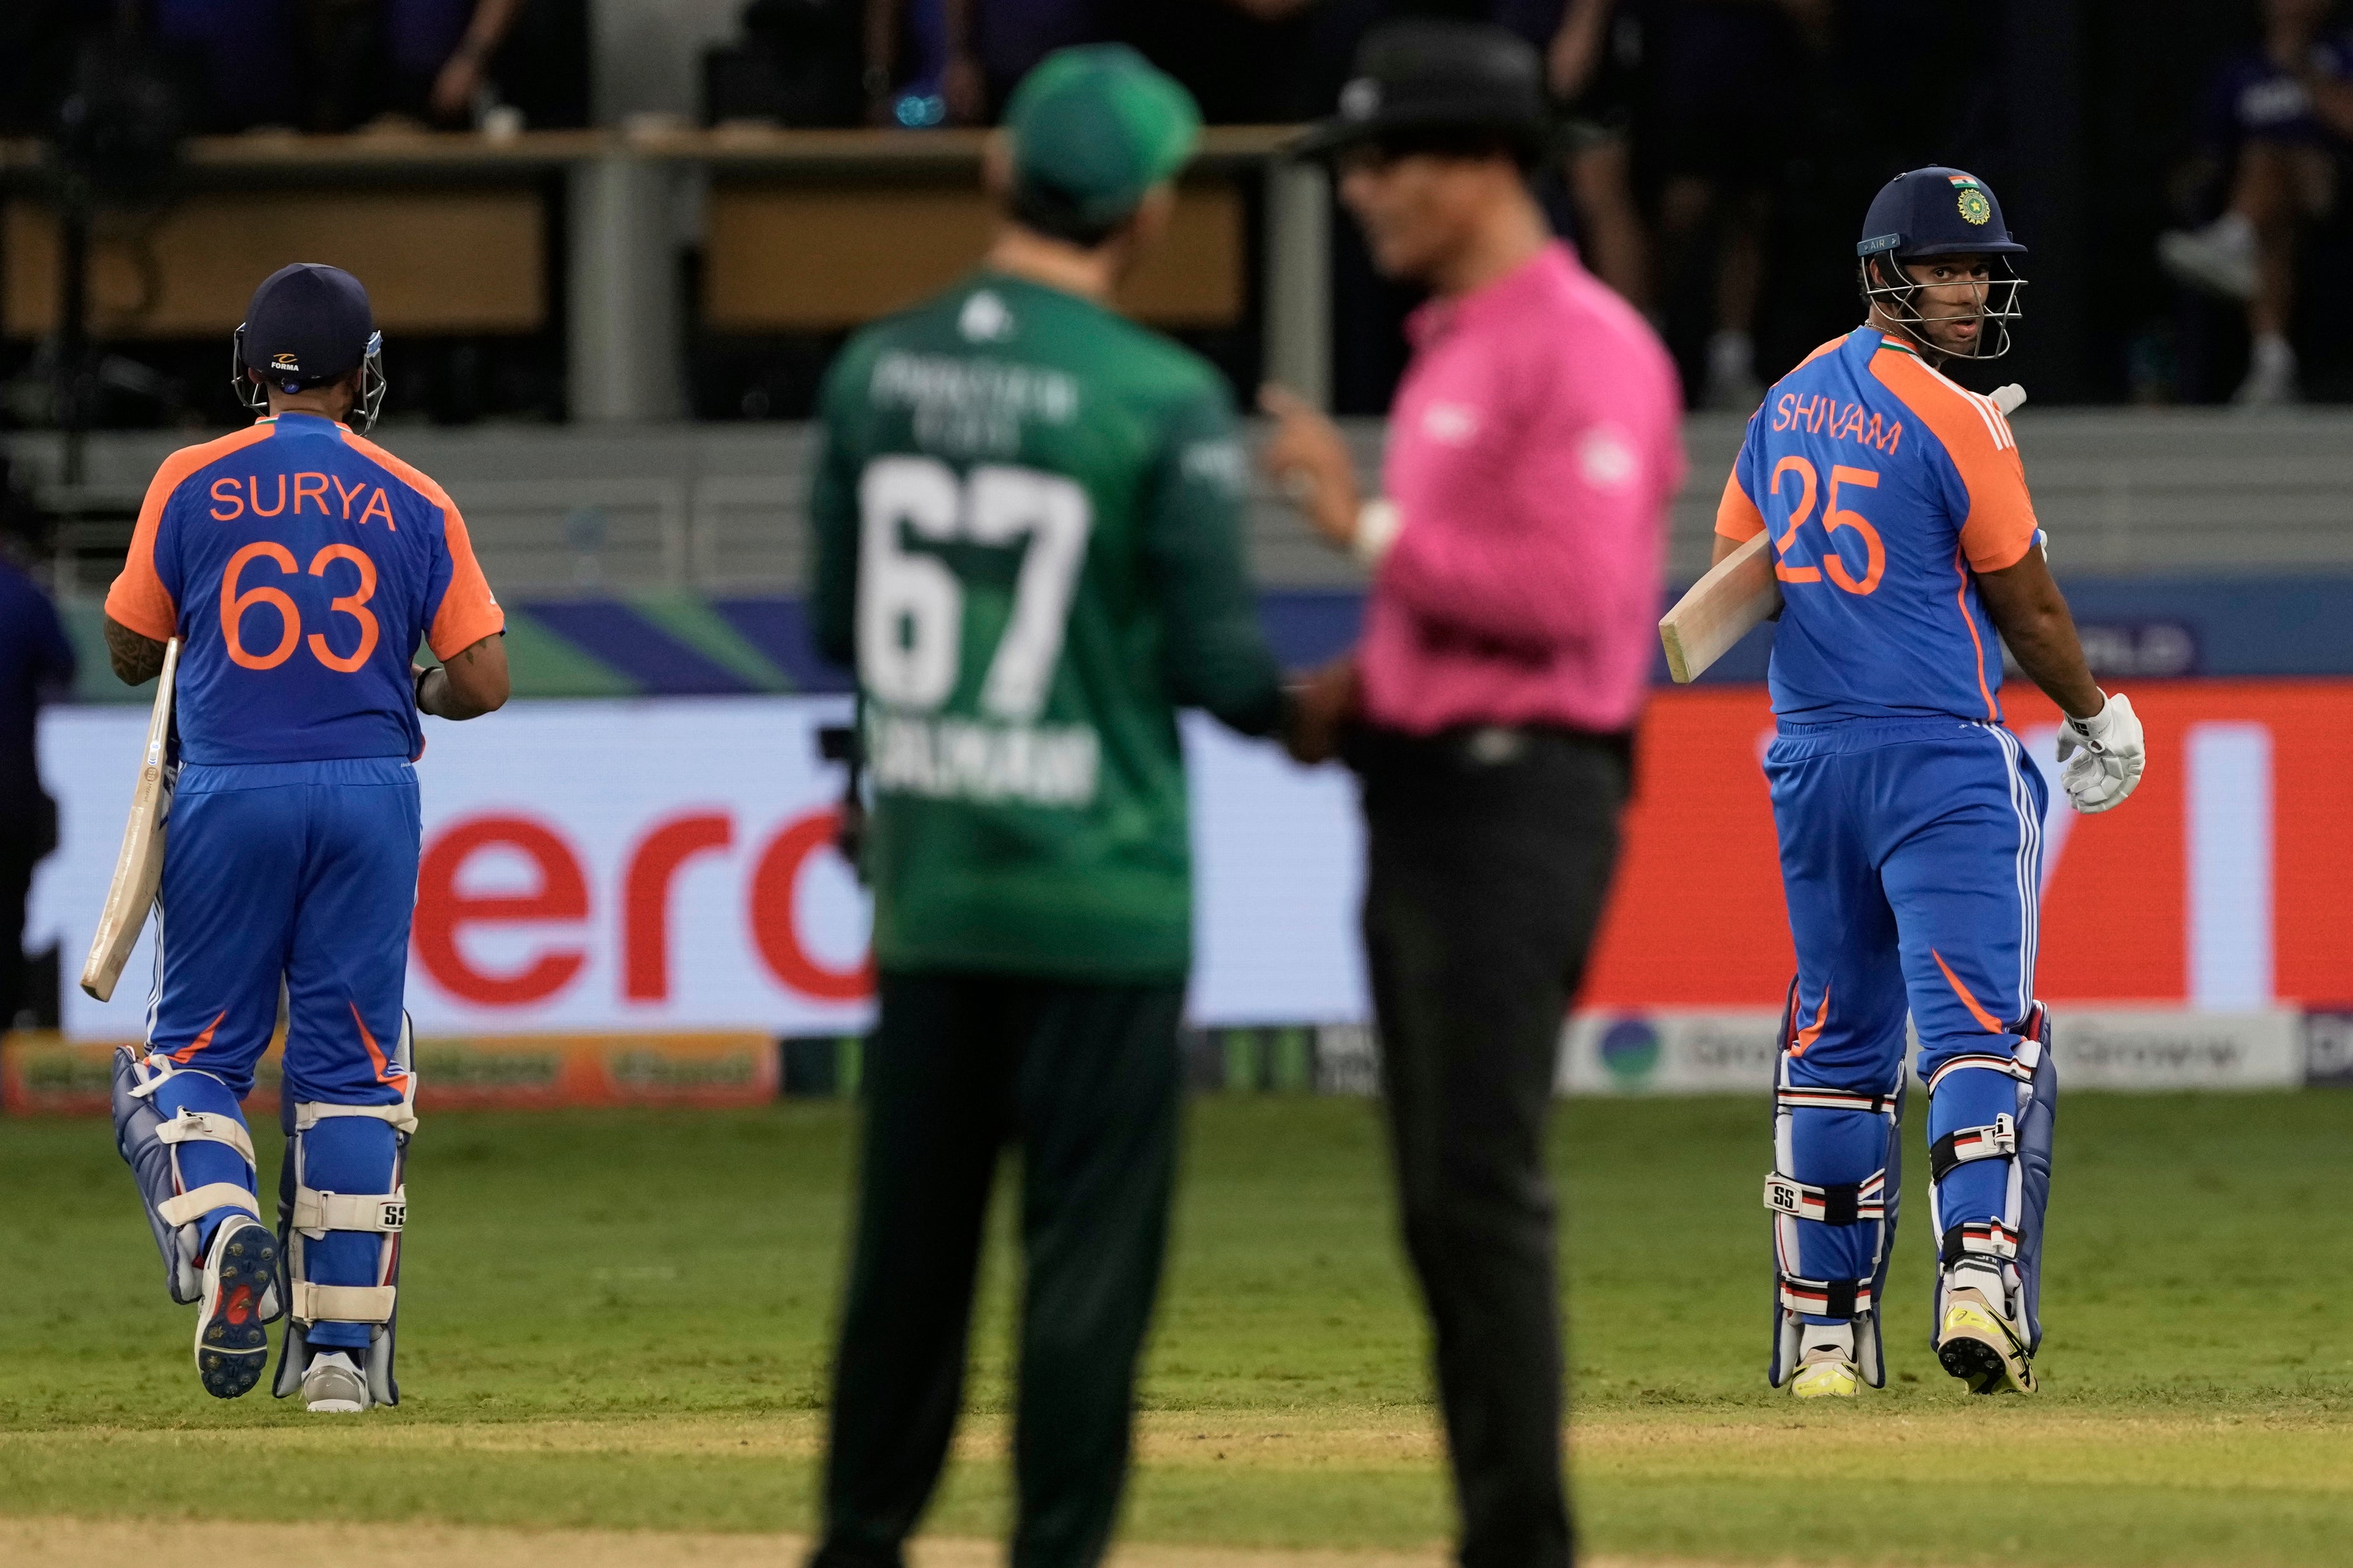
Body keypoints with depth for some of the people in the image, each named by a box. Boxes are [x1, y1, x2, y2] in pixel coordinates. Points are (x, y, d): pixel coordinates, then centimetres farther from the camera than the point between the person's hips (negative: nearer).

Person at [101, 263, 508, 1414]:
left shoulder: (193, 485, 0)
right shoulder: (414, 503, 3)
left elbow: (130, 651, 6)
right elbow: (483, 682, 0)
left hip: (229, 796, -1)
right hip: (370, 796, 1)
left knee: (194, 1051, 9)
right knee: (350, 1067, 7)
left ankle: (215, 1224, -22)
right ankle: (341, 1348, 4)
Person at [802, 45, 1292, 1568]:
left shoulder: (875, 372, 2)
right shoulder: (1166, 401, -12)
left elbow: (839, 626, 9)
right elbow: (1217, 659, -9)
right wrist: (1296, 703, 12)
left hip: (926, 884, 5)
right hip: (1100, 894, -5)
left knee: (911, 1230, 13)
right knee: (1088, 1252, 0)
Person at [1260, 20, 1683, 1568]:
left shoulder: (1583, 345, -12)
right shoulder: (1453, 348, 18)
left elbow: (1571, 594, -22)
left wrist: (1370, 525, -18)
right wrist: (1354, 690, 9)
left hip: (1520, 799, -10)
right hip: (1425, 795, 10)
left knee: (1483, 1186, -13)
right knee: (1441, 1202, 9)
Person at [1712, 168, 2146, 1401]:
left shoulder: (1789, 401, 10)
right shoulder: (1956, 423, -12)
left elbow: (1735, 569, 17)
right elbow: (2026, 608, -5)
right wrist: (2094, 715, 10)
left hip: (1806, 749, 7)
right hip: (1936, 755, -7)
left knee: (1839, 1038, 14)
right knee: (1975, 1021, -11)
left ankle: (1823, 1329, 15)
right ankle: (1979, 1275, -29)